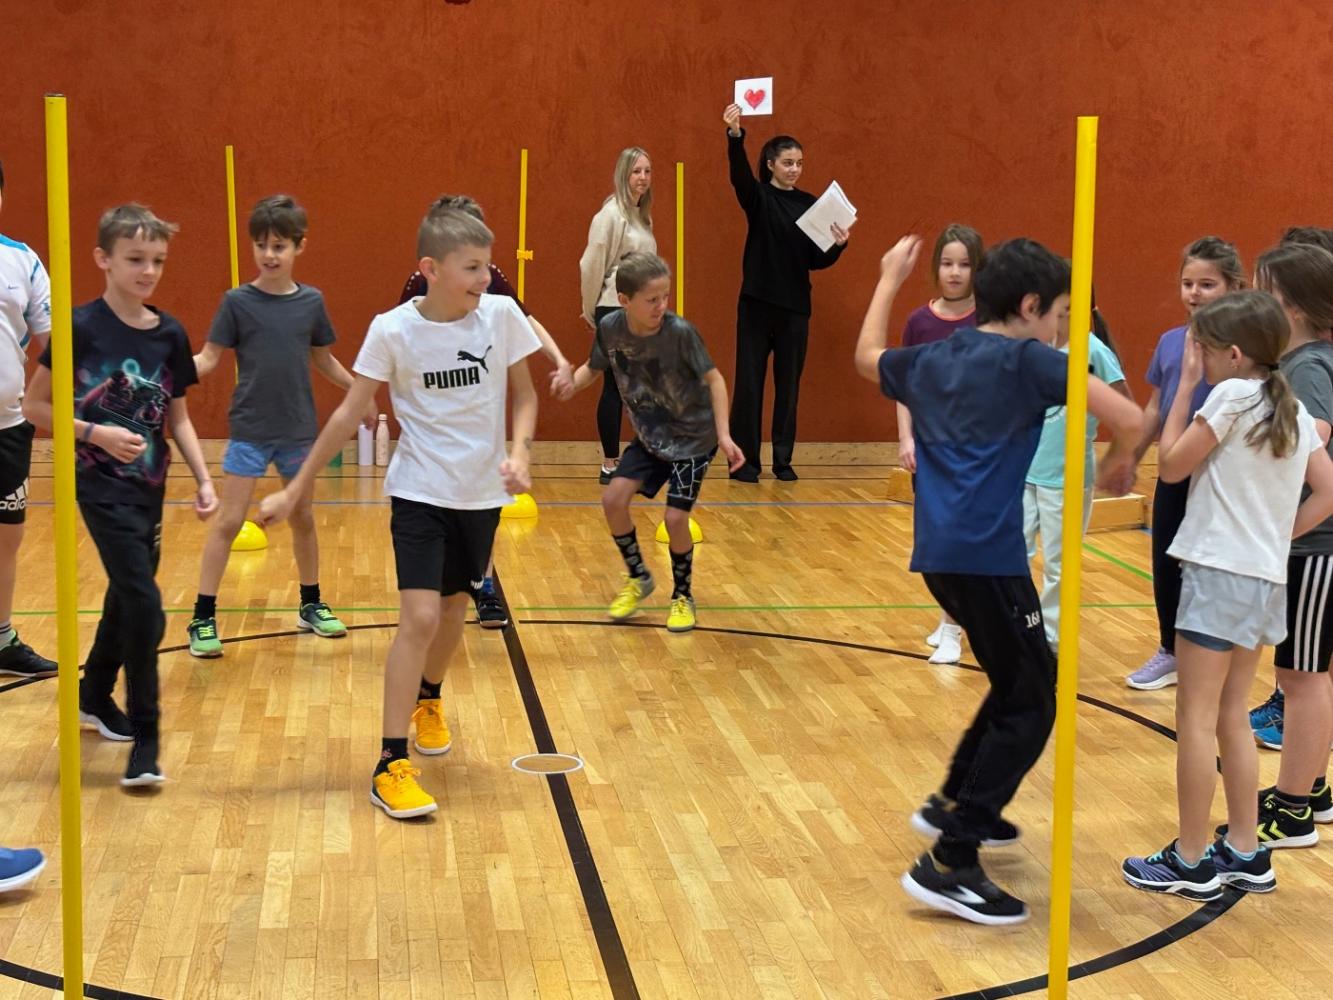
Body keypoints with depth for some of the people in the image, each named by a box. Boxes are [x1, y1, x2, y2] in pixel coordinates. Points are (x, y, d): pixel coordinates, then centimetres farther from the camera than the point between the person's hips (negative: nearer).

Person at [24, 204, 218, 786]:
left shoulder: (169, 334, 2)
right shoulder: (81, 327, -12)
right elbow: (35, 407, -6)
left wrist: (204, 480, 1)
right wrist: (95, 433, -18)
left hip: (148, 484, 6)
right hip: (102, 484, -6)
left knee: (127, 595, 18)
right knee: (144, 606, -12)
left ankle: (95, 694, 41)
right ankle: (145, 737, -2)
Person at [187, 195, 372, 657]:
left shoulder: (311, 302, 0)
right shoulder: (238, 302, -8)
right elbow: (209, 358, -7)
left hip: (298, 430, 3)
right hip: (250, 430, -3)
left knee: (303, 519, 15)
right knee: (228, 521, -3)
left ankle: (311, 605, 31)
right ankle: (203, 618, 4)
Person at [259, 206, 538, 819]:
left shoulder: (501, 316, -8)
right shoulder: (393, 330, -14)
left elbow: (523, 395, 4)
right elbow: (350, 412, -8)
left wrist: (519, 452, -15)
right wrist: (294, 489, -8)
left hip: (482, 494, 3)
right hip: (420, 492, -3)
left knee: (453, 610, 18)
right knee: (420, 617, -15)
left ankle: (428, 699, 49)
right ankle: (391, 765, -8)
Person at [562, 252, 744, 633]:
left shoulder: (680, 332, -27)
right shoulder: (610, 328, -15)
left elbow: (713, 379, -17)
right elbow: (592, 368, 2)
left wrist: (724, 435, -25)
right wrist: (570, 382, -20)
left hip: (693, 437, -4)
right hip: (649, 435, 4)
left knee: (675, 518, -11)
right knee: (613, 498, -8)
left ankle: (683, 597, 14)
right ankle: (638, 577, 16)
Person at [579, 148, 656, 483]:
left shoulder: (642, 215, 13)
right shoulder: (611, 214, -11)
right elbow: (591, 264, -11)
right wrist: (591, 311, -3)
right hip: (616, 310, -8)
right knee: (615, 386, -3)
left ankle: (615, 461, 17)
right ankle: (610, 465, 3)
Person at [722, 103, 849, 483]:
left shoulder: (810, 204, 8)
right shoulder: (758, 198, -2)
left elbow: (816, 260, 8)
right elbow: (739, 173, -23)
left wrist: (837, 245, -13)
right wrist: (735, 135, -41)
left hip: (795, 306, 3)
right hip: (758, 303, -3)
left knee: (788, 383, 7)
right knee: (749, 381, 0)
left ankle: (783, 460, 16)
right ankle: (745, 459, 8)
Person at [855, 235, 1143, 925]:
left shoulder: (929, 361, 16)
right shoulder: (1026, 360, -4)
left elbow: (868, 358, 39)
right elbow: (1128, 417, -14)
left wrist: (889, 280, 48)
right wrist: (1120, 462, 8)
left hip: (939, 553, 8)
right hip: (986, 555, -8)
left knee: (1021, 680, 26)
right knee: (1030, 706, -1)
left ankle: (955, 803, 35)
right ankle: (949, 864, -6)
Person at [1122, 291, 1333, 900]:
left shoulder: (1234, 395, -12)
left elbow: (1171, 466, -6)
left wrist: (1186, 385, -1)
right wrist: (1277, 537, 10)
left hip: (1221, 572, -8)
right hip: (1267, 578, 8)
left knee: (1197, 719, -1)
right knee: (1231, 718, 16)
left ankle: (1191, 863, 4)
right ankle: (1244, 854, 20)